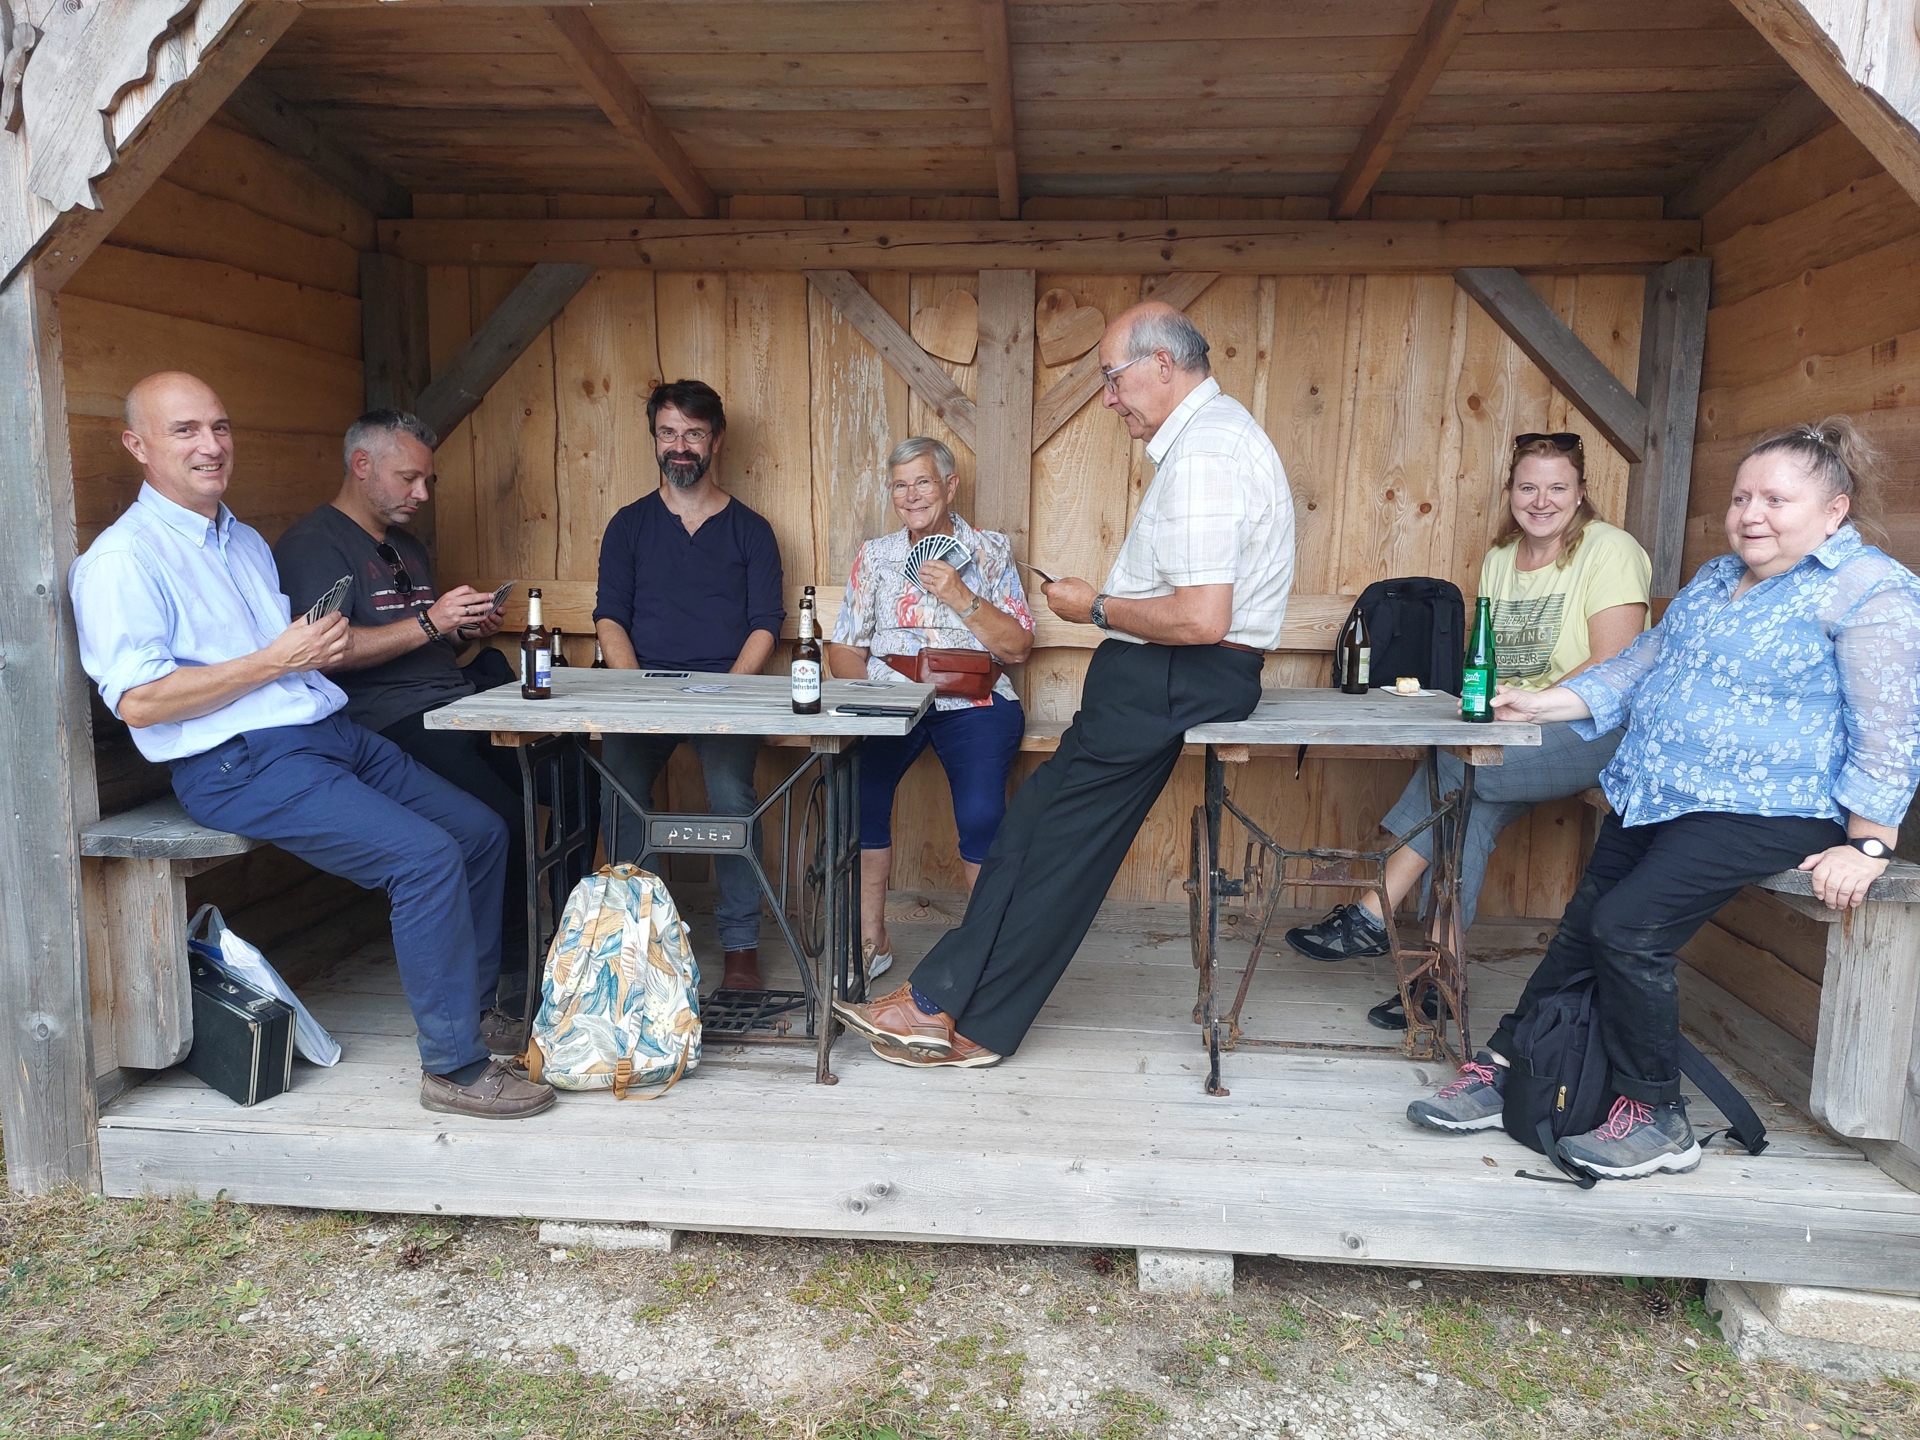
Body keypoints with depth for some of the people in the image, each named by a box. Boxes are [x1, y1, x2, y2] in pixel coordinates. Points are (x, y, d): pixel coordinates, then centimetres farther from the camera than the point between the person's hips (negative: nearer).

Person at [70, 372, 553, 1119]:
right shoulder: (121, 560, -7)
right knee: (427, 856, -24)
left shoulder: (247, 541, 20)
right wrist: (273, 661, -17)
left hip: (330, 733, 9)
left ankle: (475, 1004, 19)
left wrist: (326, 643, 2)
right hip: (243, 764, -9)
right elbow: (136, 700, -17)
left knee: (482, 832, 4)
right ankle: (454, 1065, -13)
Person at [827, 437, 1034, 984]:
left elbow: (1017, 647, 4)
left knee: (981, 815, -28)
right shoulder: (875, 556, 17)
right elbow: (844, 648, 14)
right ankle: (871, 939, -9)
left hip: (973, 701, -2)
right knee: (856, 793, -27)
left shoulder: (989, 550, 11)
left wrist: (962, 598, -9)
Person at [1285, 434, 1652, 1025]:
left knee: (1453, 766, -26)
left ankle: (1372, 917, -18)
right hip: (1515, 733, 6)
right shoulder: (1498, 560, 13)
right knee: (1470, 804, -23)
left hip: (1597, 731, -6)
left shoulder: (1609, 550, -8)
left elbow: (1614, 666, -16)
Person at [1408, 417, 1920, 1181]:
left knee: (1629, 929, -21)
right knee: (1580, 929, 5)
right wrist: (1541, 703, 9)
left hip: (1762, 810, -8)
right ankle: (1500, 1070, 14)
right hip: (1655, 794, 8)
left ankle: (1656, 1117, -3)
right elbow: (1639, 665, 19)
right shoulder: (1718, 578, 16)